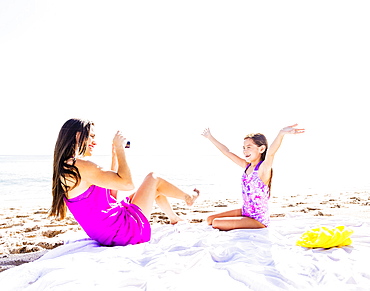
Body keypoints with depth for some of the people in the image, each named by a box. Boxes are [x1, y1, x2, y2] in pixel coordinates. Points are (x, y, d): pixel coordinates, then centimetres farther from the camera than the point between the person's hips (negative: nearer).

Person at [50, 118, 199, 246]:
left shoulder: (65, 169, 9)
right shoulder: (81, 165, -24)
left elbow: (112, 190, 14)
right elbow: (126, 183, -25)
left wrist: (115, 154, 13)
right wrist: (120, 148, -13)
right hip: (128, 231, -9)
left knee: (153, 189, 26)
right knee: (152, 178, 10)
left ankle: (174, 219, 47)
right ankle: (188, 198, 36)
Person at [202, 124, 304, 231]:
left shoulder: (263, 168, -18)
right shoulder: (247, 166, 3)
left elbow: (270, 153, -38)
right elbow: (227, 152, 11)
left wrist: (281, 133, -58)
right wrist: (210, 137, 18)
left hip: (258, 220, -8)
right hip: (245, 212, 8)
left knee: (216, 223, -15)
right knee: (210, 219, 10)